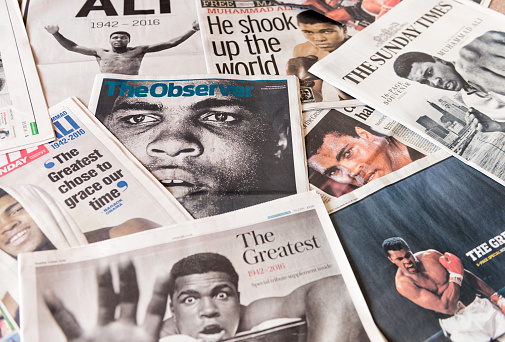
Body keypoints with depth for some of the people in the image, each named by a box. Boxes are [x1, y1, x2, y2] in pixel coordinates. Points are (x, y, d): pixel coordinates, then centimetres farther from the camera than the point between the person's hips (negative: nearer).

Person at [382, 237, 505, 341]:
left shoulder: (431, 255, -2)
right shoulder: (402, 282, -16)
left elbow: (466, 275, 8)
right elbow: (446, 308, -20)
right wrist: (456, 273, -13)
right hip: (455, 320, -3)